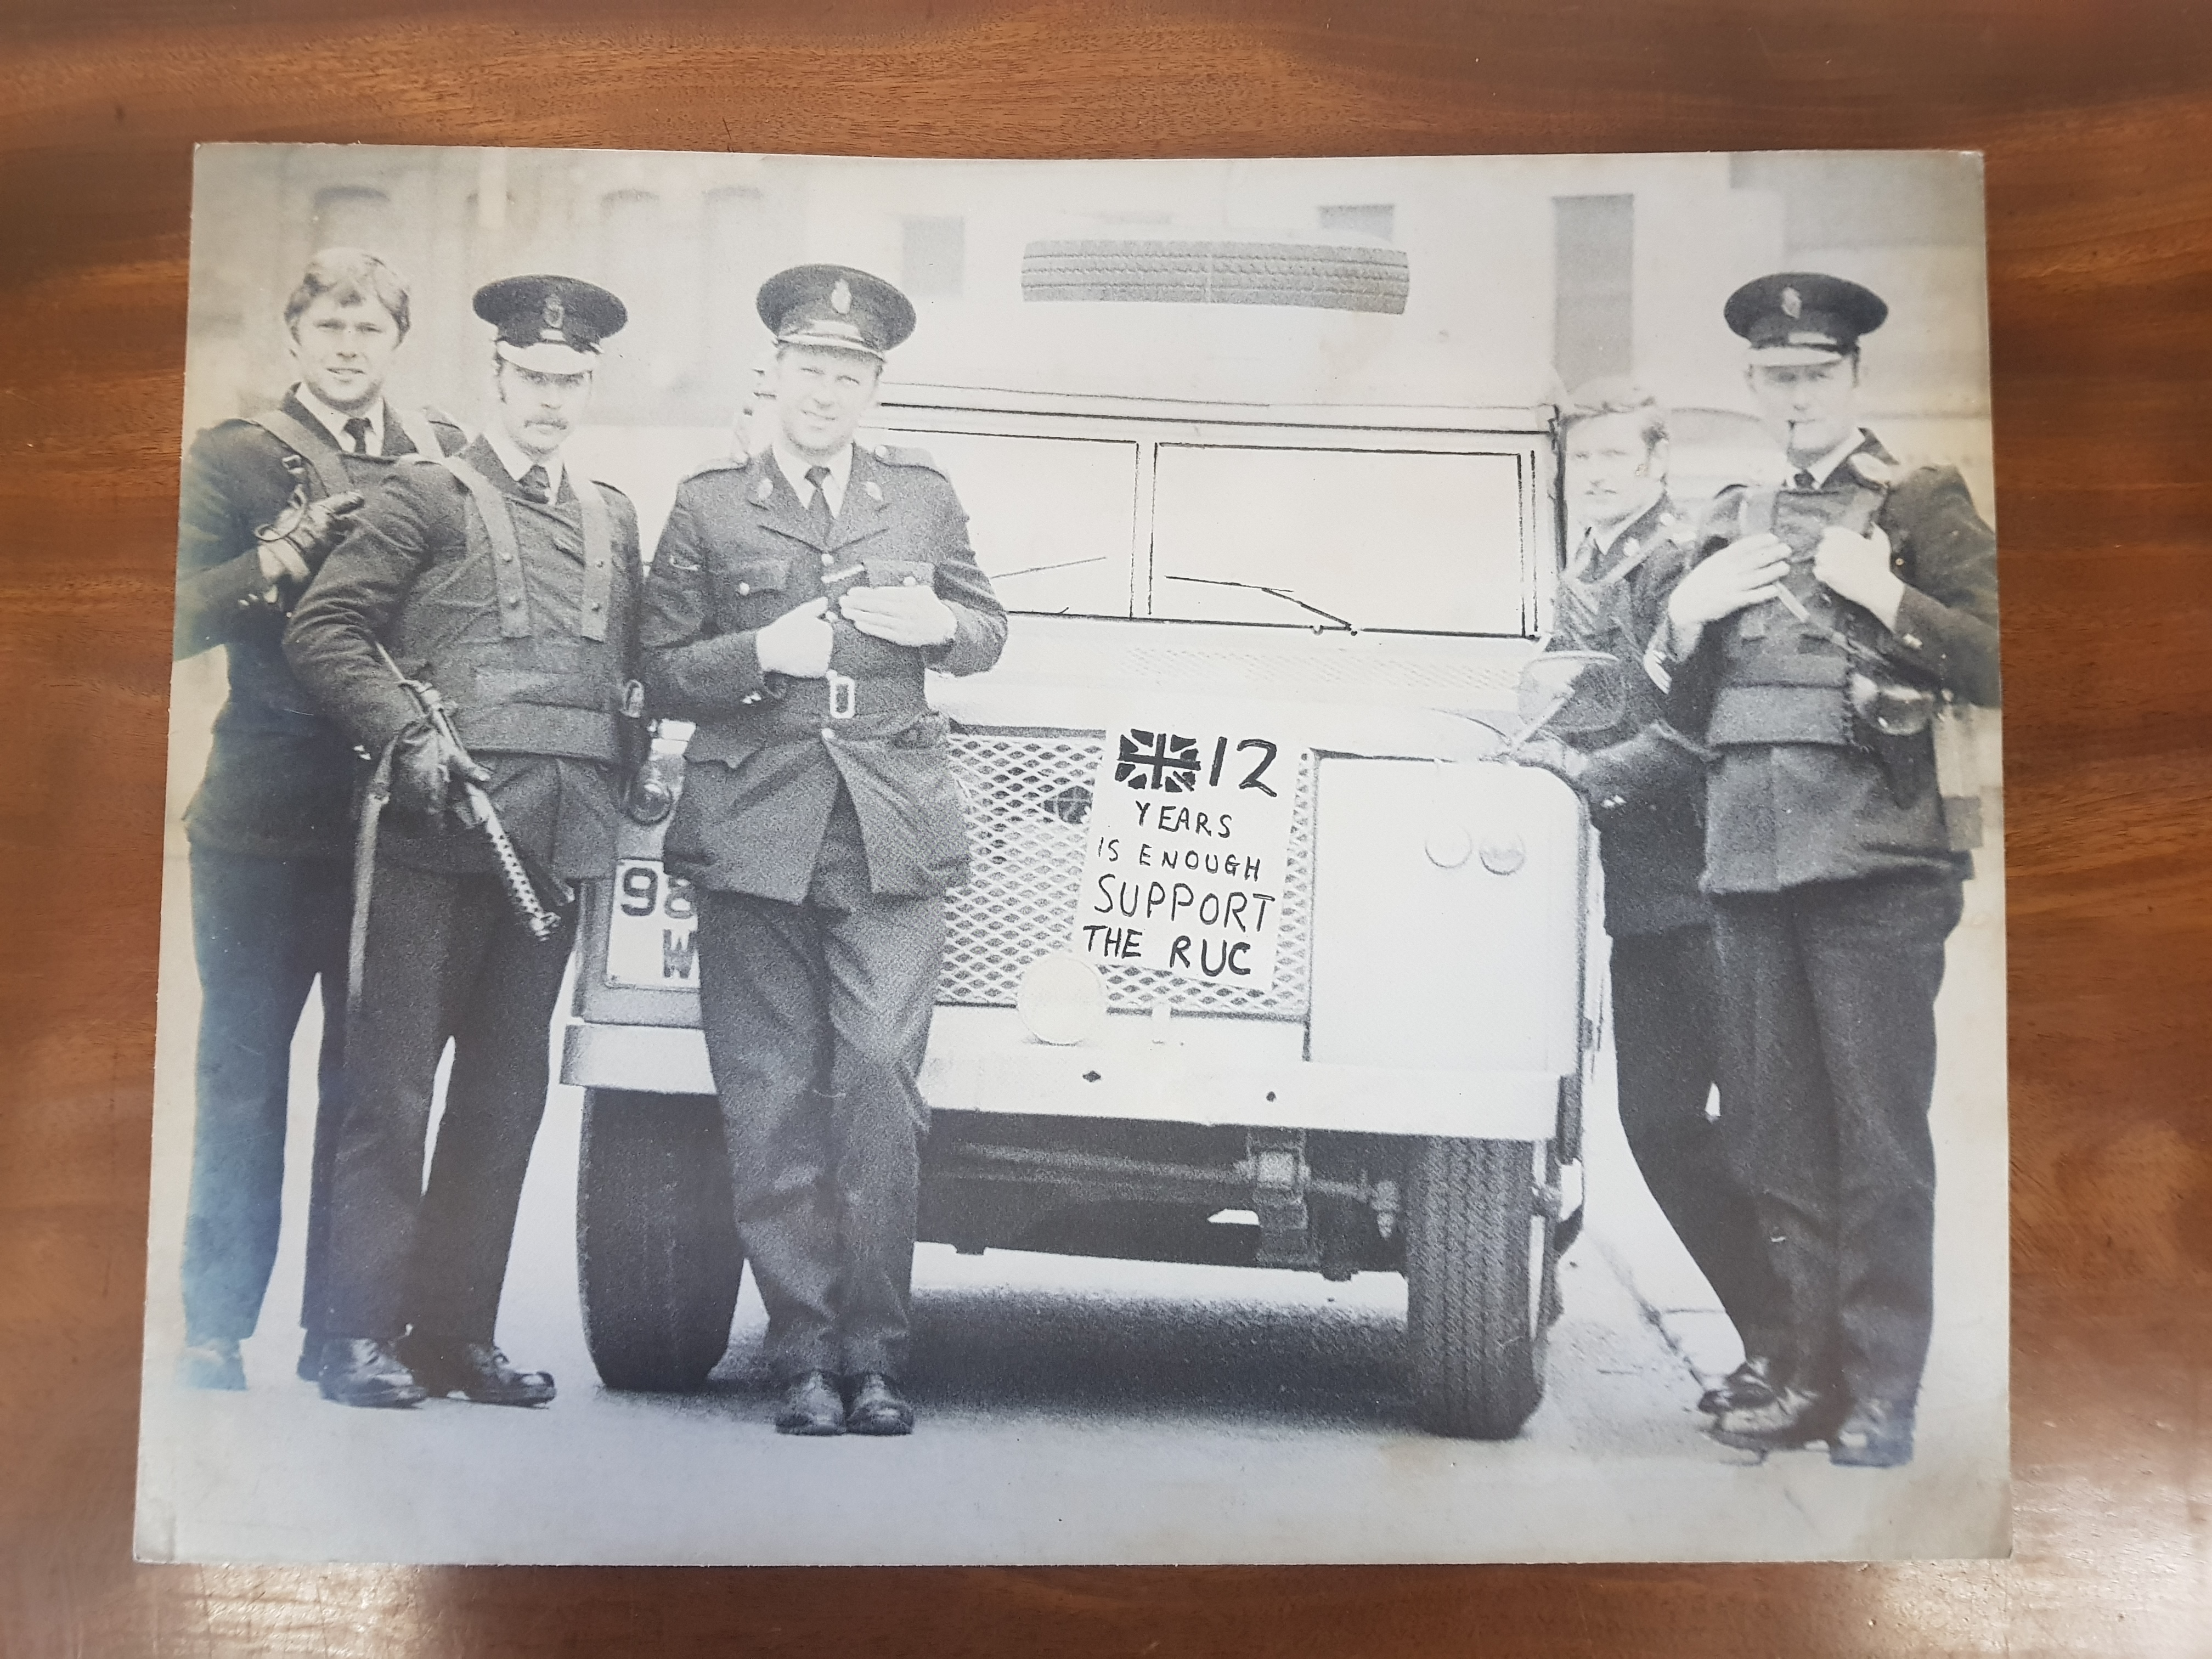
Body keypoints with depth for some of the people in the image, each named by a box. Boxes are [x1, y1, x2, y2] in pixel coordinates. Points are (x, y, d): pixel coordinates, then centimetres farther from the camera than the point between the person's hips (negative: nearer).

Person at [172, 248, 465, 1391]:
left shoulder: (445, 457, 12)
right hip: (264, 817, -1)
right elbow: (181, 618, -4)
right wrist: (287, 551, -17)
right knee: (243, 1073, 4)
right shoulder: (233, 457, 6)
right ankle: (216, 1331, 15)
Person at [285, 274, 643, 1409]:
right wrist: (404, 738, -13)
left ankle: (454, 1330, 17)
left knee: (505, 1093, 8)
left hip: (558, 839, 5)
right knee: (393, 1086, -2)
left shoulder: (613, 520, 18)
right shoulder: (429, 498, 3)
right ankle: (362, 1335, 5)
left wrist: (628, 767, 5)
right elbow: (324, 630, -3)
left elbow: (633, 665, 21)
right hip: (440, 830, -5)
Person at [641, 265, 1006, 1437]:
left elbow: (989, 632, 22)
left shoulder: (923, 497, 15)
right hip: (754, 833, 0)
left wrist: (941, 624, -1)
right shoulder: (708, 507, 10)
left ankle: (874, 1350, 3)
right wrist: (761, 654, -11)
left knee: (881, 1078, -7)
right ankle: (803, 1352, 10)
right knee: (772, 1100, 1)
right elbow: (660, 674, 7)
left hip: (892, 834, 1)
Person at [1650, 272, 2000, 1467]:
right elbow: (1686, 710, 18)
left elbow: (1997, 665, -4)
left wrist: (1885, 596, -14)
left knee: (1879, 1141, -1)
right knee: (1774, 1139, 8)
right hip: (1750, 861, 5)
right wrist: (1689, 615, 1)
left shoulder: (1922, 502, 4)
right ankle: (1808, 1376, 18)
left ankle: (1882, 1398, 7)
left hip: (1873, 862, -5)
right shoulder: (1733, 519, 18)